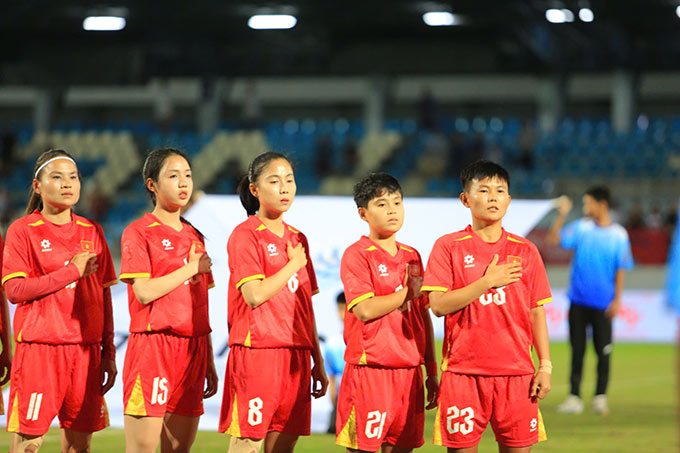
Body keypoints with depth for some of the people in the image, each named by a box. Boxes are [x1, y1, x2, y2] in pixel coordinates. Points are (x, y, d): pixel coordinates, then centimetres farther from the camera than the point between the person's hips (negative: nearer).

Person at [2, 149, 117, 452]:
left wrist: (108, 353, 11)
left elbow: (104, 294, 15)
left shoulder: (92, 232, 12)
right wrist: (73, 271, -11)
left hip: (86, 351, 4)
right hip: (39, 348, -4)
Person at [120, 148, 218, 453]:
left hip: (193, 349, 6)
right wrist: (191, 269, -7)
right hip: (152, 345, -6)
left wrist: (209, 363, 16)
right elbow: (144, 292, -14)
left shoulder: (194, 237, 17)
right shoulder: (139, 233, -2)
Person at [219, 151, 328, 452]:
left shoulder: (297, 239, 17)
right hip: (256, 352, -6)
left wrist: (318, 362, 18)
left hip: (295, 357, 6)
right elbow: (255, 295, -17)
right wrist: (294, 264, -6)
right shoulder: (245, 235, -4)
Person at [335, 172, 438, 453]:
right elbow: (365, 309, -16)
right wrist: (408, 292, -6)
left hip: (409, 372, 6)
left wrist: (432, 371, 15)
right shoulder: (357, 255, -4)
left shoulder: (412, 256, 15)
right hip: (369, 371, -6)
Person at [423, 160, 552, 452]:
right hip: (464, 371, -2)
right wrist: (488, 282, -12)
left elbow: (537, 313, 11)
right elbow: (438, 305, -7)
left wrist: (545, 365, 3)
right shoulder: (448, 247, 3)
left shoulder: (525, 251, 9)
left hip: (516, 371, 2)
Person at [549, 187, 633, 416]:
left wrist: (617, 300, -3)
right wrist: (562, 216, -13)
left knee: (603, 352, 0)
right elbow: (555, 240, -3)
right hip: (578, 300, 2)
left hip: (603, 304, -2)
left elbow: (621, 269, 2)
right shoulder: (581, 227, 5)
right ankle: (574, 397, 7)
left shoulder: (619, 235, 0)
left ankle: (600, 397, 11)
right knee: (577, 351, 4)